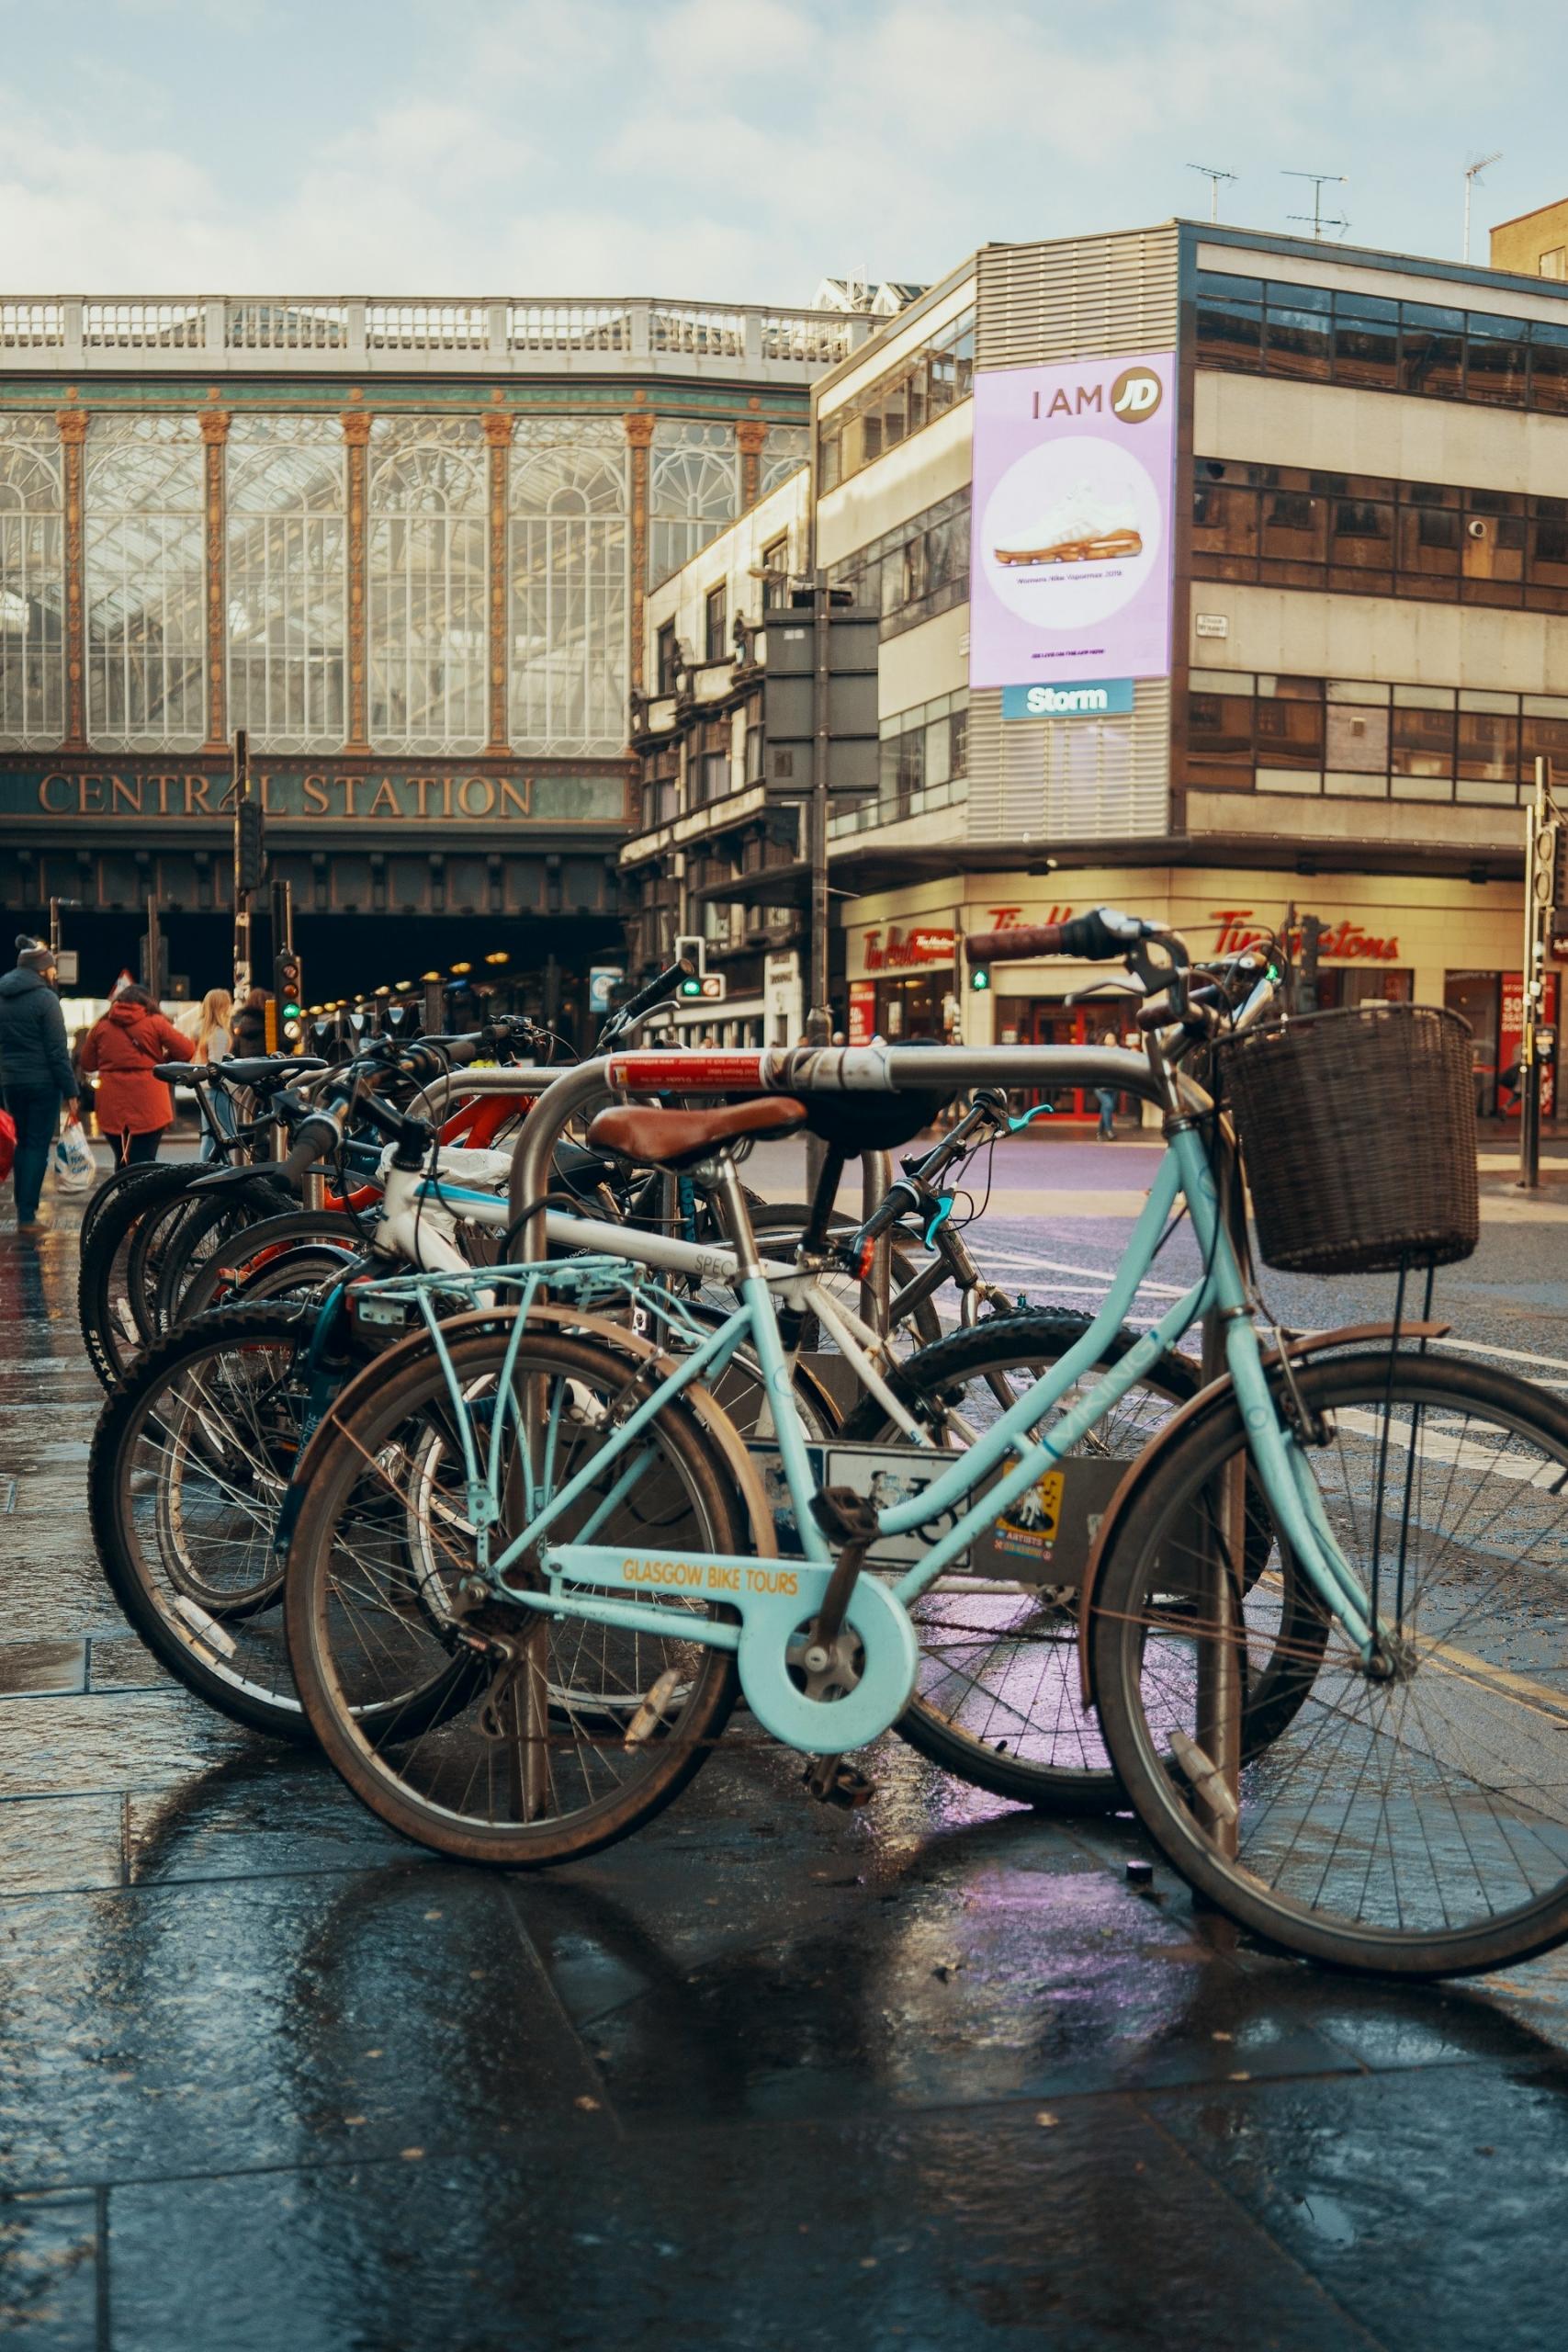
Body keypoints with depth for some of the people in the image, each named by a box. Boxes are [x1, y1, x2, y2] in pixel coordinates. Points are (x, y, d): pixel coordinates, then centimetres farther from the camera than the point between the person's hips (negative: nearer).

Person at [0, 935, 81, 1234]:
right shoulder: (45, 999, -12)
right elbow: (57, 1050, -13)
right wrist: (70, 1090, -10)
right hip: (42, 1082, -6)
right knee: (38, 1146, -2)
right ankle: (27, 1215, -6)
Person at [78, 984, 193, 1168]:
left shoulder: (101, 1026, 8)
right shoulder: (155, 1023, -1)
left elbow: (87, 1063, 13)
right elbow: (185, 1050, -5)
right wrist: (164, 1059, 13)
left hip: (112, 1108, 3)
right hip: (147, 1106, -3)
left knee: (122, 1162, 16)